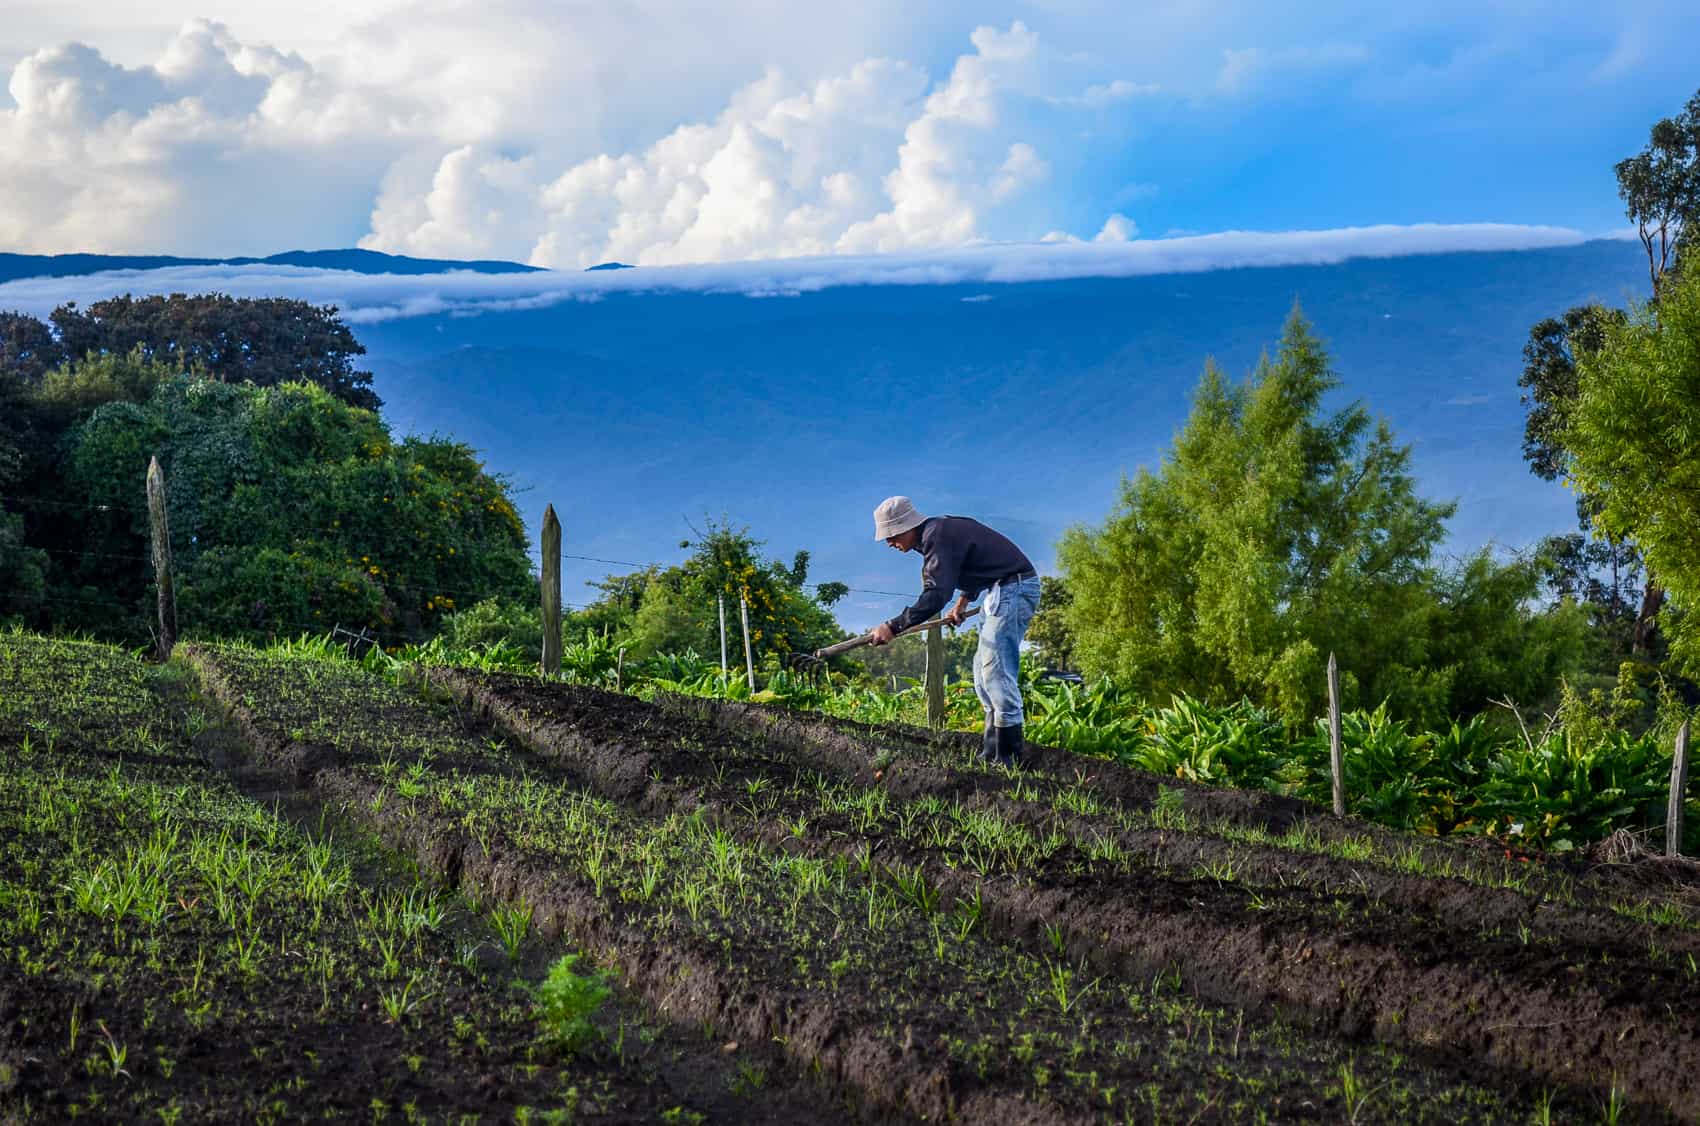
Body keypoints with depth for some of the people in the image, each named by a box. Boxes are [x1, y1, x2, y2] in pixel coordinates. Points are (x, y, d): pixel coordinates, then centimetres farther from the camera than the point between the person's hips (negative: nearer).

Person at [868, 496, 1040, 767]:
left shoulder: (938, 537, -19)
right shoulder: (937, 532, 13)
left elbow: (934, 597, -28)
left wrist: (893, 627, -27)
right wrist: (963, 602, 23)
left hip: (1014, 588, -11)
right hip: (1000, 591, 11)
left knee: (995, 670, -13)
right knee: (984, 669, 12)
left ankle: (1007, 759, -13)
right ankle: (991, 754, 13)